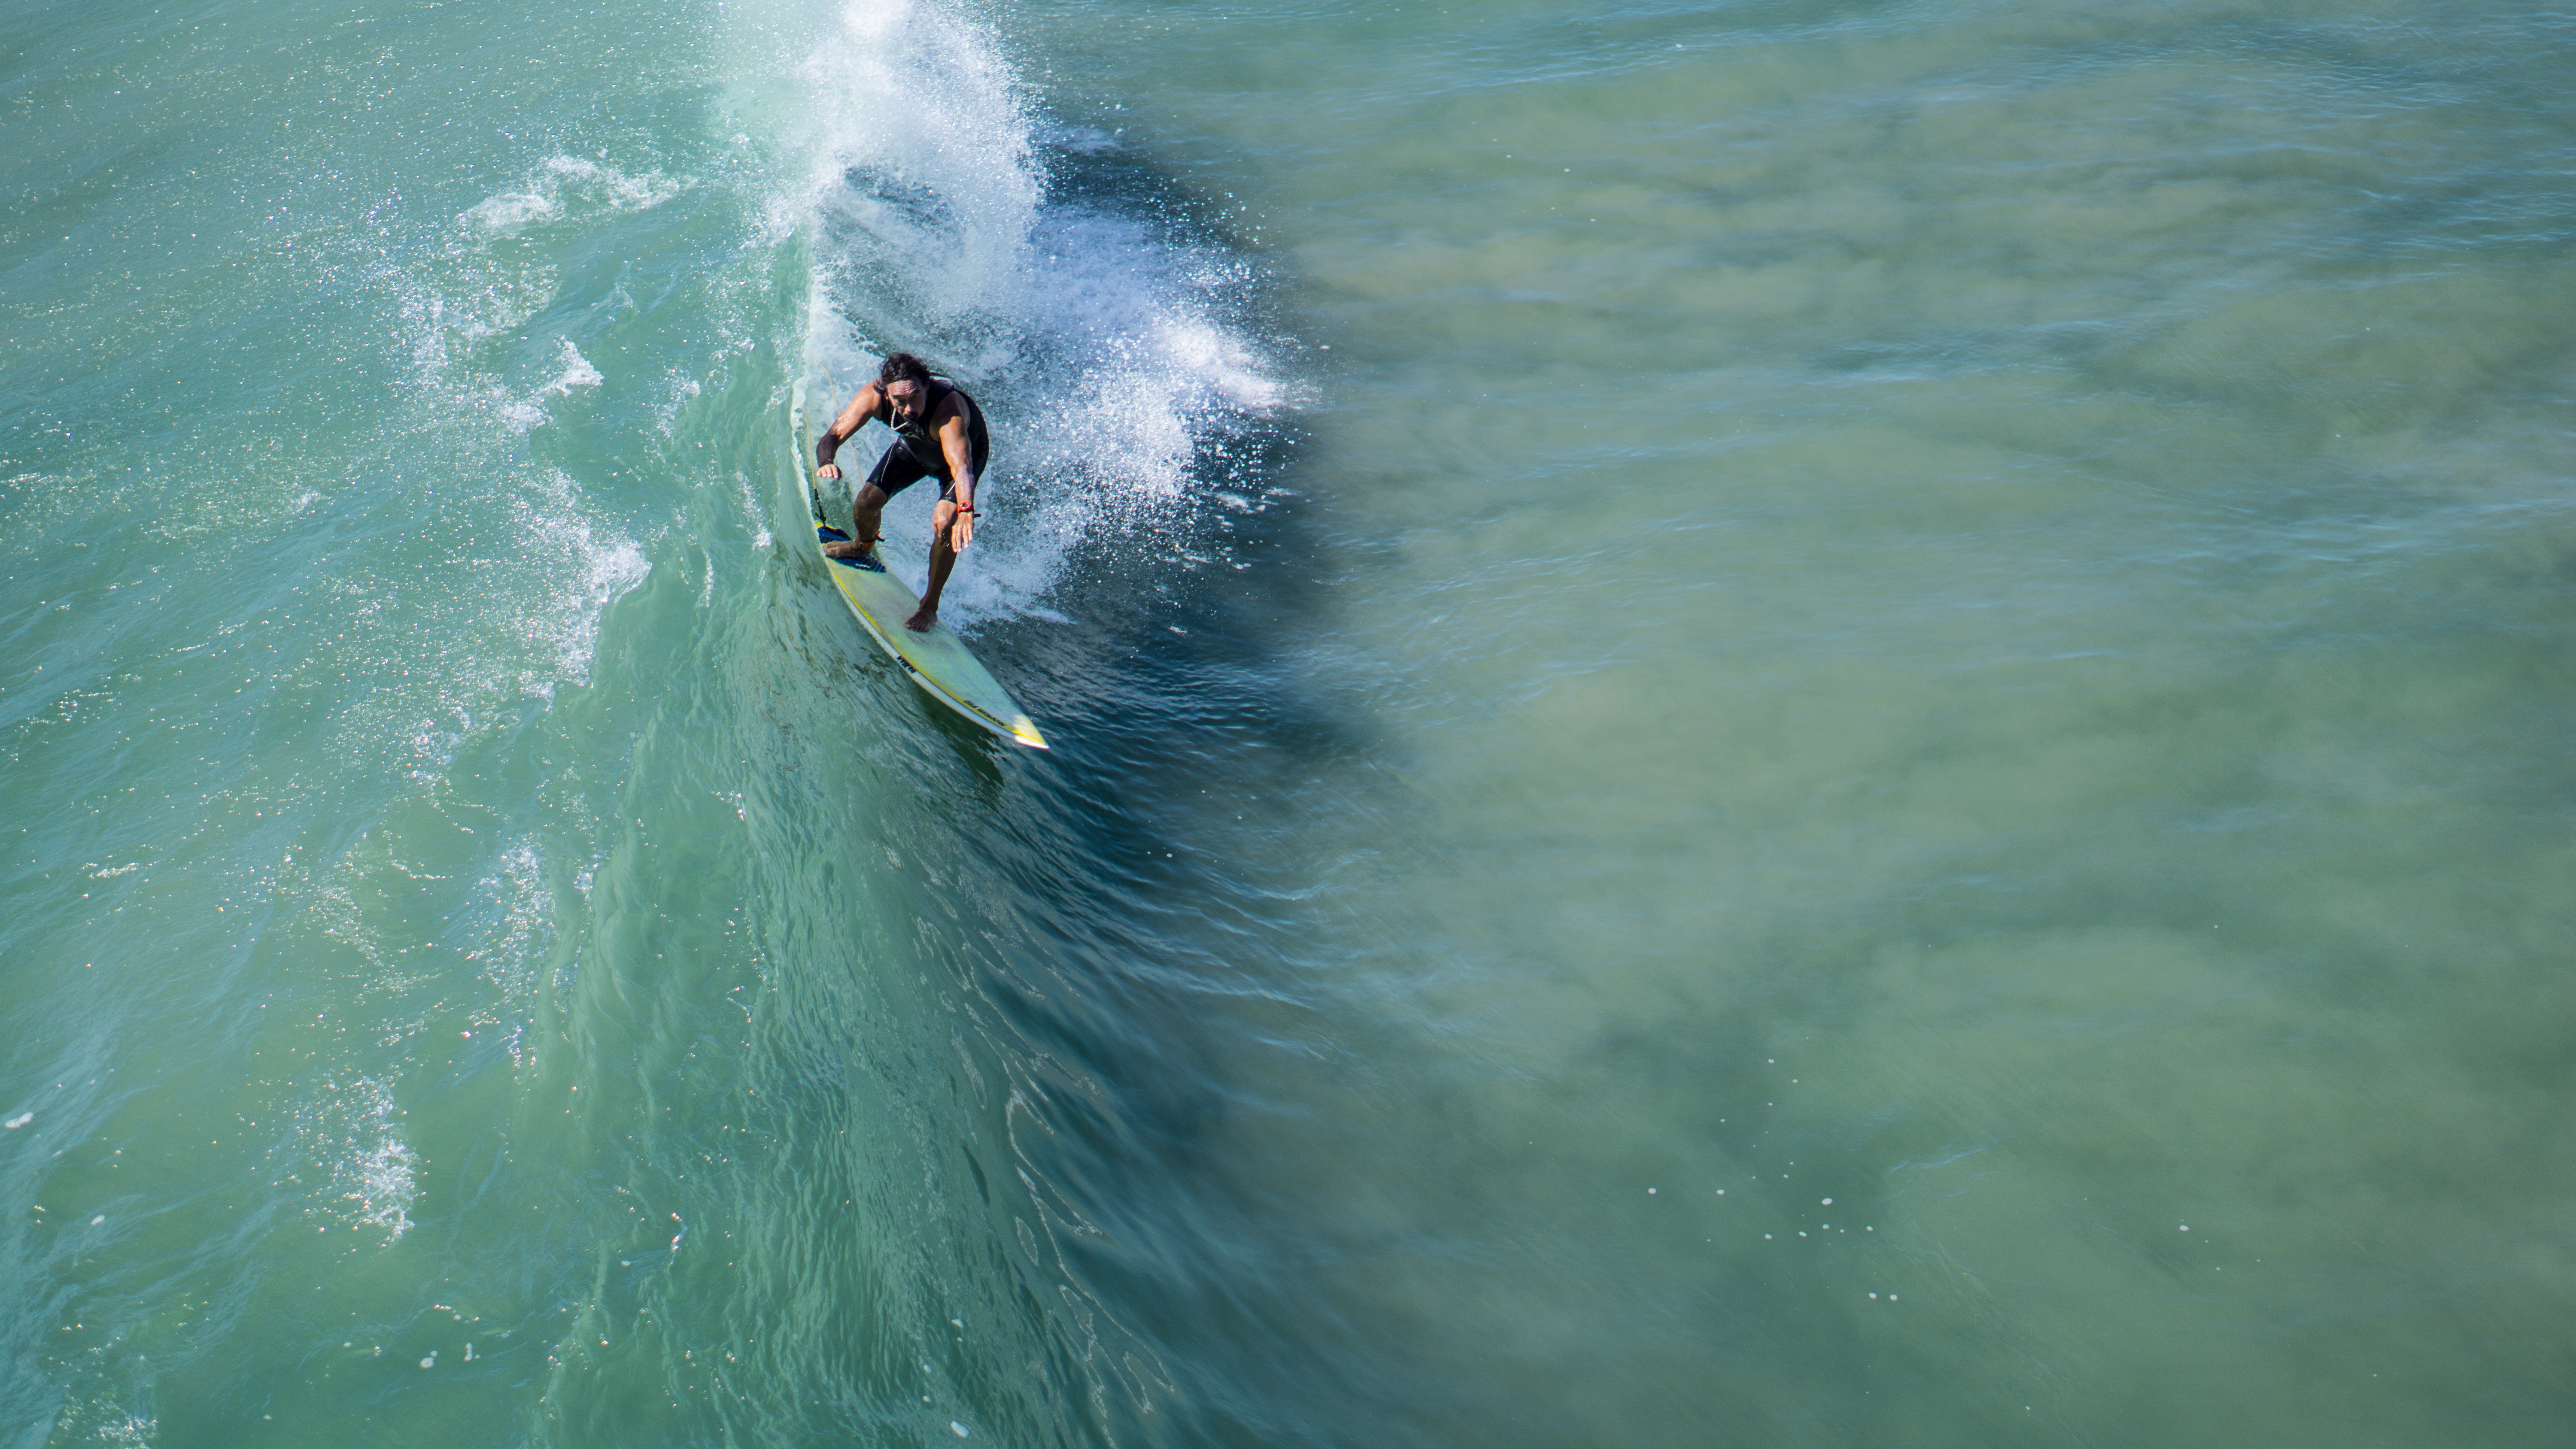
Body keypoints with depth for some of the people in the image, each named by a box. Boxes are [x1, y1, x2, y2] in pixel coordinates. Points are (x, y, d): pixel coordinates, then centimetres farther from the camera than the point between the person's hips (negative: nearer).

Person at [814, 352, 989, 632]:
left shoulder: (948, 408, -48)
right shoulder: (874, 397, -34)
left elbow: (961, 466, -61)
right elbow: (832, 436, -32)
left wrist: (965, 511, -79)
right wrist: (825, 462, -56)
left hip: (967, 449, -4)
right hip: (913, 446, 4)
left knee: (944, 524, -22)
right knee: (866, 504, -3)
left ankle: (930, 604, 1)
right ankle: (863, 548, 35)